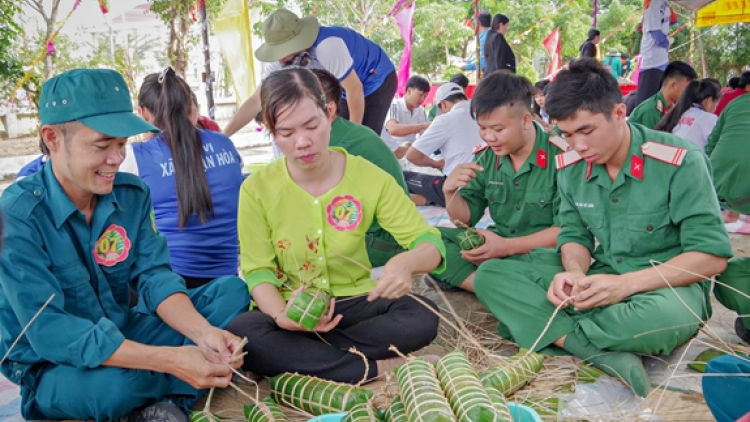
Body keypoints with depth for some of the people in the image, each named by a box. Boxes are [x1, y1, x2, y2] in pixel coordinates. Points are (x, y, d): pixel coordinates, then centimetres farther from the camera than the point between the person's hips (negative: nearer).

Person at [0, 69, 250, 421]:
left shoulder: (133, 194, -5)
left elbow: (156, 278, -9)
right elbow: (48, 333, -28)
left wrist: (203, 332, -30)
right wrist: (168, 360, -36)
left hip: (126, 336, 6)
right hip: (52, 370, -5)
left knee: (232, 291, -7)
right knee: (118, 383, -39)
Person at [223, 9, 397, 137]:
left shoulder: (326, 46, -38)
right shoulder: (281, 62, -15)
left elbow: (354, 88, -27)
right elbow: (256, 101, -10)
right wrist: (223, 136, -15)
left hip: (377, 80, -7)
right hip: (347, 90, 7)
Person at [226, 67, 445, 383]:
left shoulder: (370, 177, -8)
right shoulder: (257, 189, -9)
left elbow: (428, 241, -9)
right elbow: (258, 269, -7)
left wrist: (407, 262, -34)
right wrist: (281, 315, -30)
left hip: (355, 304, 1)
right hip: (293, 311, 0)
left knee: (422, 318, -26)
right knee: (239, 336, -32)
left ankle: (301, 358, -17)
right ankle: (377, 368, -21)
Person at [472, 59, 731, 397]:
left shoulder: (680, 162, -15)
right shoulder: (571, 167, -2)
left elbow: (712, 255, -15)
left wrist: (627, 284, -27)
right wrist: (575, 273, -17)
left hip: (664, 285, -4)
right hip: (599, 278, 5)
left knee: (665, 316, -44)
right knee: (490, 274, -14)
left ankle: (555, 334, -18)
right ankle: (605, 354, -29)